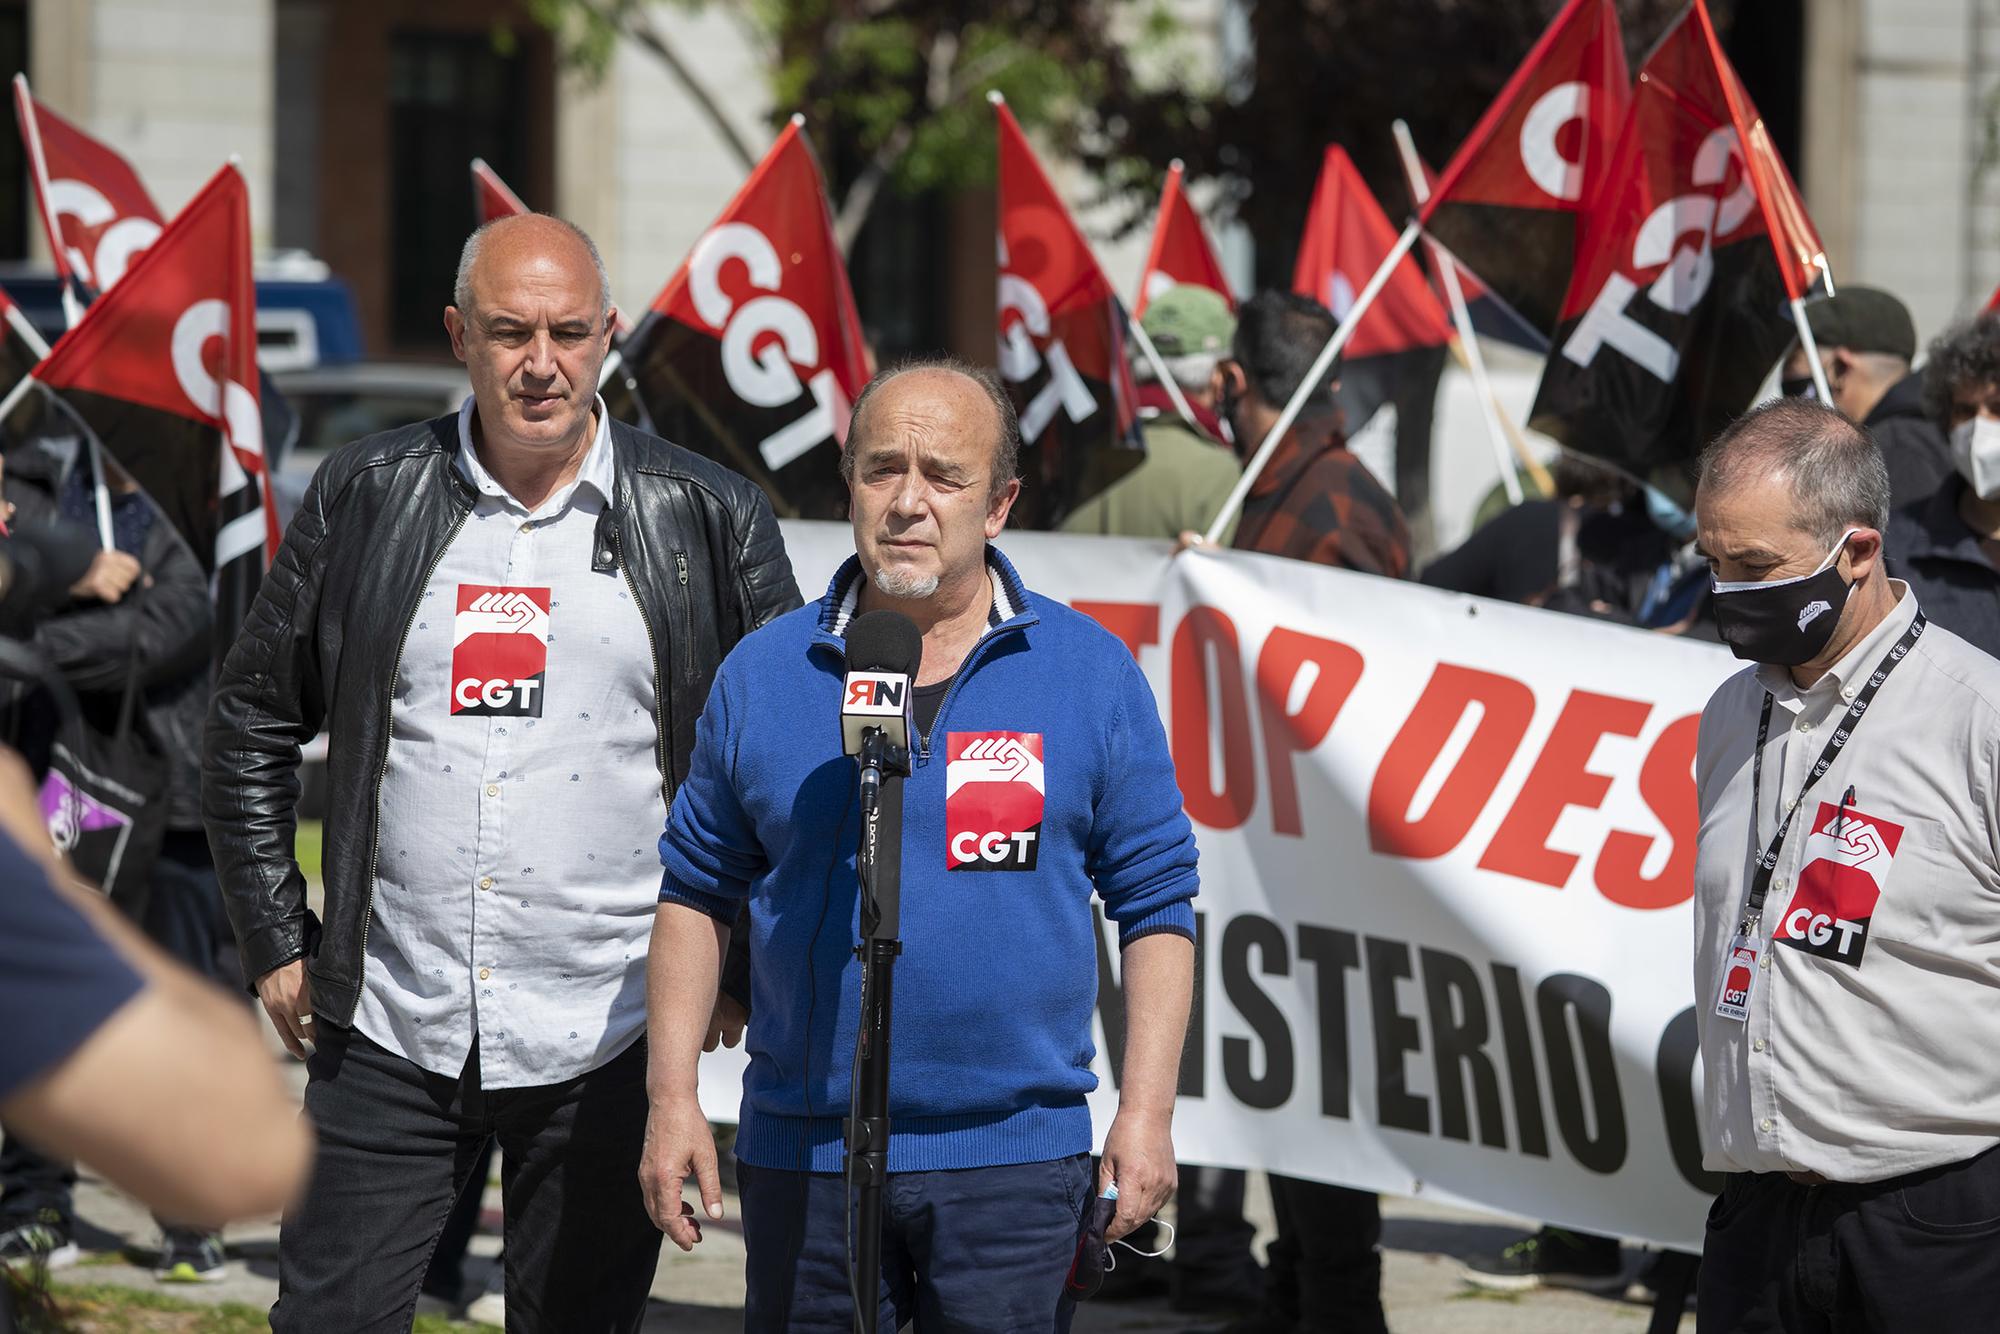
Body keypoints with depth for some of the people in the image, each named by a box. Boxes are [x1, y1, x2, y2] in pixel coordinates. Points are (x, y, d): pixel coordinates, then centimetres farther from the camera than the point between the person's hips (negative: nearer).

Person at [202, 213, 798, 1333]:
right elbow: (253, 728, 14)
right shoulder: (367, 498, 5)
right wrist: (278, 940, 9)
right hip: (387, 1031, 1)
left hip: (606, 1042, -1)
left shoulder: (709, 518, 1)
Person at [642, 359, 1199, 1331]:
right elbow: (697, 893, 11)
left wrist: (1145, 1111, -4)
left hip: (1016, 1154, -1)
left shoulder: (1094, 676, 2)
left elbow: (1155, 905, 4)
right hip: (799, 1156, 1)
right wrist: (672, 1097, 4)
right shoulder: (762, 676, 5)